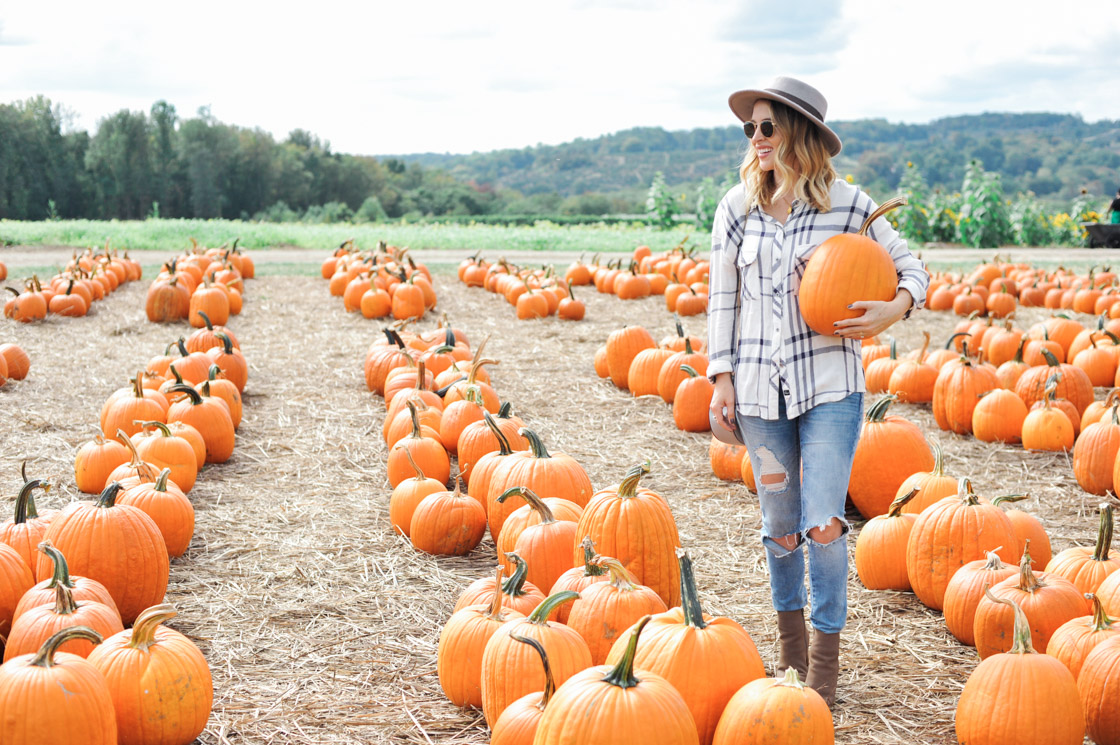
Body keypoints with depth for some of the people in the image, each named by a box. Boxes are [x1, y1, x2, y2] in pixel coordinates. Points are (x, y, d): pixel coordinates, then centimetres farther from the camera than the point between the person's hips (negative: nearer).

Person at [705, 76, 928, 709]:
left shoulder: (849, 204, -3)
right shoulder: (738, 206, 3)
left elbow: (912, 267, 5)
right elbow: (722, 295, 8)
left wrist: (895, 309, -16)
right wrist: (722, 374, 3)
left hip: (831, 384, -2)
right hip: (760, 388, 3)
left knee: (823, 524, -9)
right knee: (780, 524, 11)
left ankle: (827, 656, 9)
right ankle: (791, 645, 30)